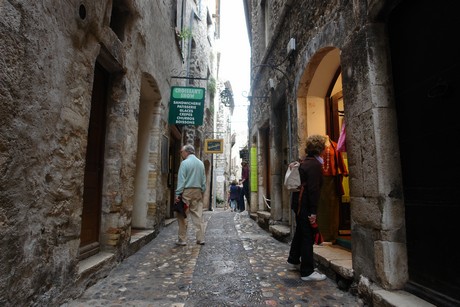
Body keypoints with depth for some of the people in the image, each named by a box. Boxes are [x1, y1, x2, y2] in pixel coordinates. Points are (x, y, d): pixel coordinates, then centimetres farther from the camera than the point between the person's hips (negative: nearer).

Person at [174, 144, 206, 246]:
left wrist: (178, 194, -8)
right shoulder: (201, 163, 10)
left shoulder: (185, 163, -7)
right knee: (198, 216, 8)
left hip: (187, 191, -5)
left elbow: (181, 180, -10)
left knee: (182, 216, 4)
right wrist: (202, 191, 17)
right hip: (198, 192, 5)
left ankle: (182, 240, 9)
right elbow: (204, 180, 12)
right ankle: (200, 238, 11)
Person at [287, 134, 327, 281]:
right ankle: (307, 272, 9)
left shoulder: (304, 162, 13)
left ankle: (293, 261, 39)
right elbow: (314, 189, -22)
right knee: (308, 236, -1)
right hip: (306, 205, -10)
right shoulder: (315, 164, -17)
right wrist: (313, 212, -21)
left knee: (300, 232, 23)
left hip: (298, 203, 10)